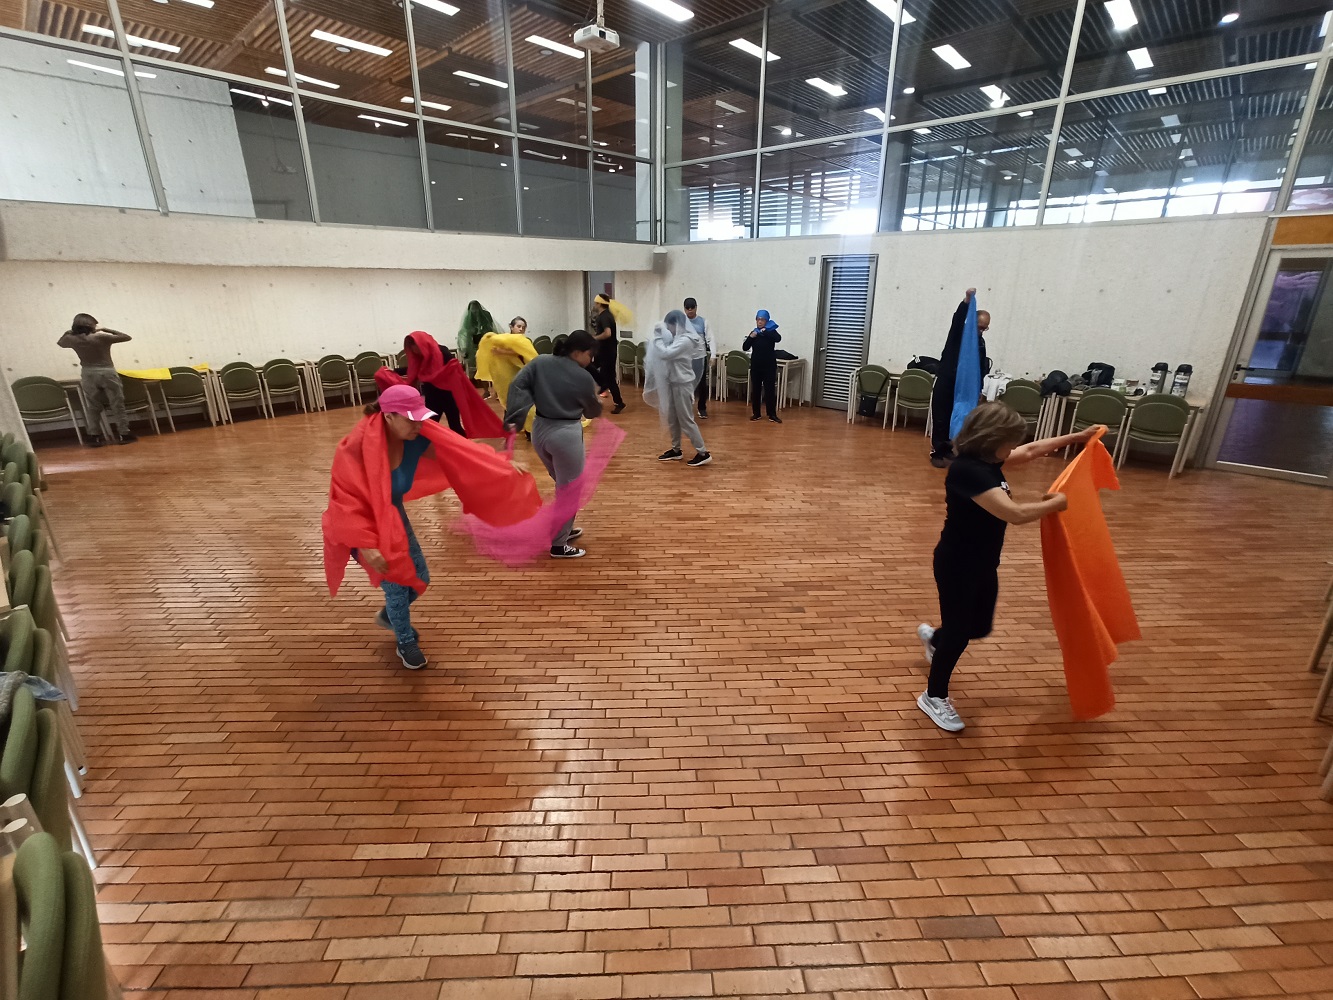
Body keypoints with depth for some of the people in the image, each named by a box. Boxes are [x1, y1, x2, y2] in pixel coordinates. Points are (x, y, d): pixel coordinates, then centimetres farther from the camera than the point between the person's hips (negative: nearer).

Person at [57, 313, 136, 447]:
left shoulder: (72, 339, 0)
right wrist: (106, 330, 4)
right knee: (117, 404, 3)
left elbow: (60, 343, 24)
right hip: (107, 372, -3)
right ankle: (123, 434, 2)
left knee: (92, 407, 9)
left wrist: (68, 332, 21)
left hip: (88, 374, 4)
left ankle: (94, 436, 8)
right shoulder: (101, 337, -12)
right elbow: (126, 337, -1)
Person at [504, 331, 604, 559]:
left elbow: (517, 385, -7)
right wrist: (598, 401, 27)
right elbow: (591, 412, 5)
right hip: (566, 435, -7)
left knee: (563, 483, 25)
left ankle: (563, 529, 38)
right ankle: (559, 545, 12)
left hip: (540, 430, 7)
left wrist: (514, 418, -10)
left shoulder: (540, 362, 2)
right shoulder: (584, 378, -9)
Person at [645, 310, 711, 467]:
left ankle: (703, 453, 2)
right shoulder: (679, 338, 8)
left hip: (682, 384, -10)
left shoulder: (685, 340, -22)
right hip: (674, 382, 10)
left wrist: (657, 337, -15)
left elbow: (665, 353, -27)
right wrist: (661, 335, 4)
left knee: (686, 420, -5)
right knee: (672, 418, 15)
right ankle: (676, 450, 27)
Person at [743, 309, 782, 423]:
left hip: (769, 366, -3)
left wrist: (765, 332, -22)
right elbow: (744, 348, 1)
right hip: (755, 365, 3)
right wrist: (750, 337, -13)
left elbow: (778, 338, -24)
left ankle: (772, 414, 3)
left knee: (770, 390, -2)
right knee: (755, 389, 6)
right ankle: (756, 413, 16)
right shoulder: (753, 332, 6)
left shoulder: (771, 331, -2)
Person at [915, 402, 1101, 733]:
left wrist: (1077, 437, 22)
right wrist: (1057, 503, -17)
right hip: (957, 565, -9)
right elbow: (1015, 513, -33)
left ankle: (932, 637, 54)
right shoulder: (967, 470, -29)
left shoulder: (988, 460, 1)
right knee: (958, 633, 4)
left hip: (984, 563, 9)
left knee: (980, 627, 23)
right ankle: (934, 697, 25)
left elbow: (1031, 451, 20)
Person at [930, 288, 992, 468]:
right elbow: (958, 317, -24)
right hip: (945, 382, -5)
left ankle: (947, 449, 22)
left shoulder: (981, 343, 11)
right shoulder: (958, 332, -2)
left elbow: (982, 368, 9)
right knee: (940, 419, -3)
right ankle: (936, 452, 3)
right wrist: (967, 299, -42)